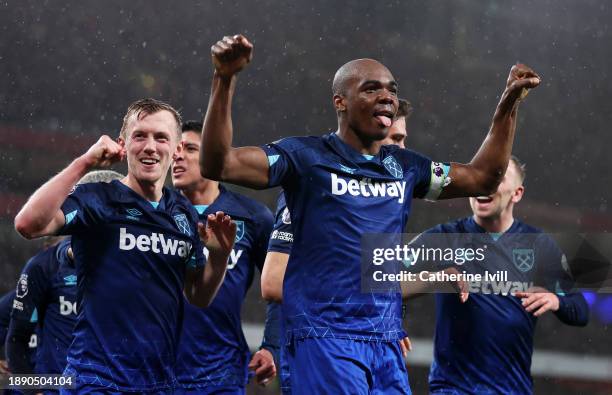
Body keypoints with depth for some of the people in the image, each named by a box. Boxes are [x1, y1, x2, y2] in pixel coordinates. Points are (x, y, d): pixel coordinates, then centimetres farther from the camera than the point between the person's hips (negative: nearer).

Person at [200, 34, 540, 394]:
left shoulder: (405, 167, 15)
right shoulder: (307, 156, -3)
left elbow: (483, 178, 25)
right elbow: (218, 164, -13)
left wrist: (509, 102, 19)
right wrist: (225, 80, -22)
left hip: (387, 341, 6)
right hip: (325, 338, -6)